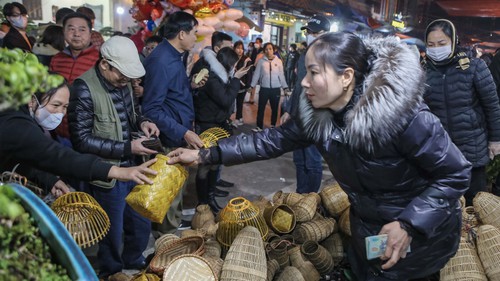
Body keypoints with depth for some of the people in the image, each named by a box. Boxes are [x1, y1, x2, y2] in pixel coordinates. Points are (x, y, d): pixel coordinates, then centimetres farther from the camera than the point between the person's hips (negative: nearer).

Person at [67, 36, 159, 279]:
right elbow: (81, 140, -21)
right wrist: (127, 148, -22)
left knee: (142, 225, 21)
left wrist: (142, 122, -3)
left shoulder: (122, 82, 2)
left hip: (132, 169, 7)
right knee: (112, 235, 13)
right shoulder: (84, 88, -20)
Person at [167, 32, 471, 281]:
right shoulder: (316, 115, -15)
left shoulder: (402, 113, -33)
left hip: (422, 232, -5)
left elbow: (456, 174, -24)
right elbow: (270, 141, -8)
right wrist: (205, 155, -10)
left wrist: (408, 224, -33)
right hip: (368, 228, 6)